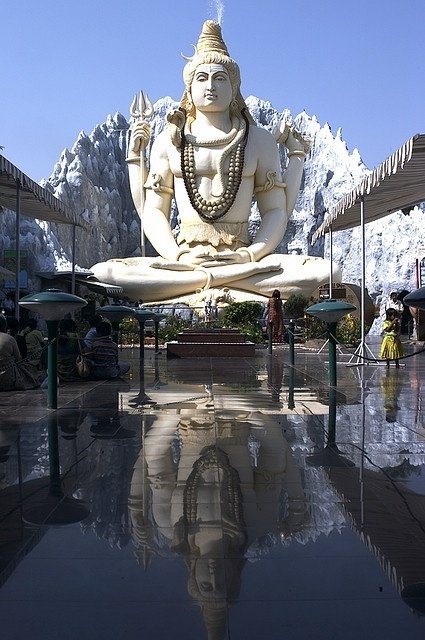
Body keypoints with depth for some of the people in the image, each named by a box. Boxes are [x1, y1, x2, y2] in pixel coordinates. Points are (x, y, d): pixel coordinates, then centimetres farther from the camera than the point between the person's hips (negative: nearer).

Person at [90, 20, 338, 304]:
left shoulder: (260, 140, 12)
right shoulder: (169, 140, 13)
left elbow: (276, 211, 6)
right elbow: (153, 211, 8)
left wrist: (250, 254, -11)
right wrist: (178, 255, -9)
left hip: (243, 257, 0)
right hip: (182, 259, 1)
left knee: (327, 272, -26)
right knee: (103, 273, -28)